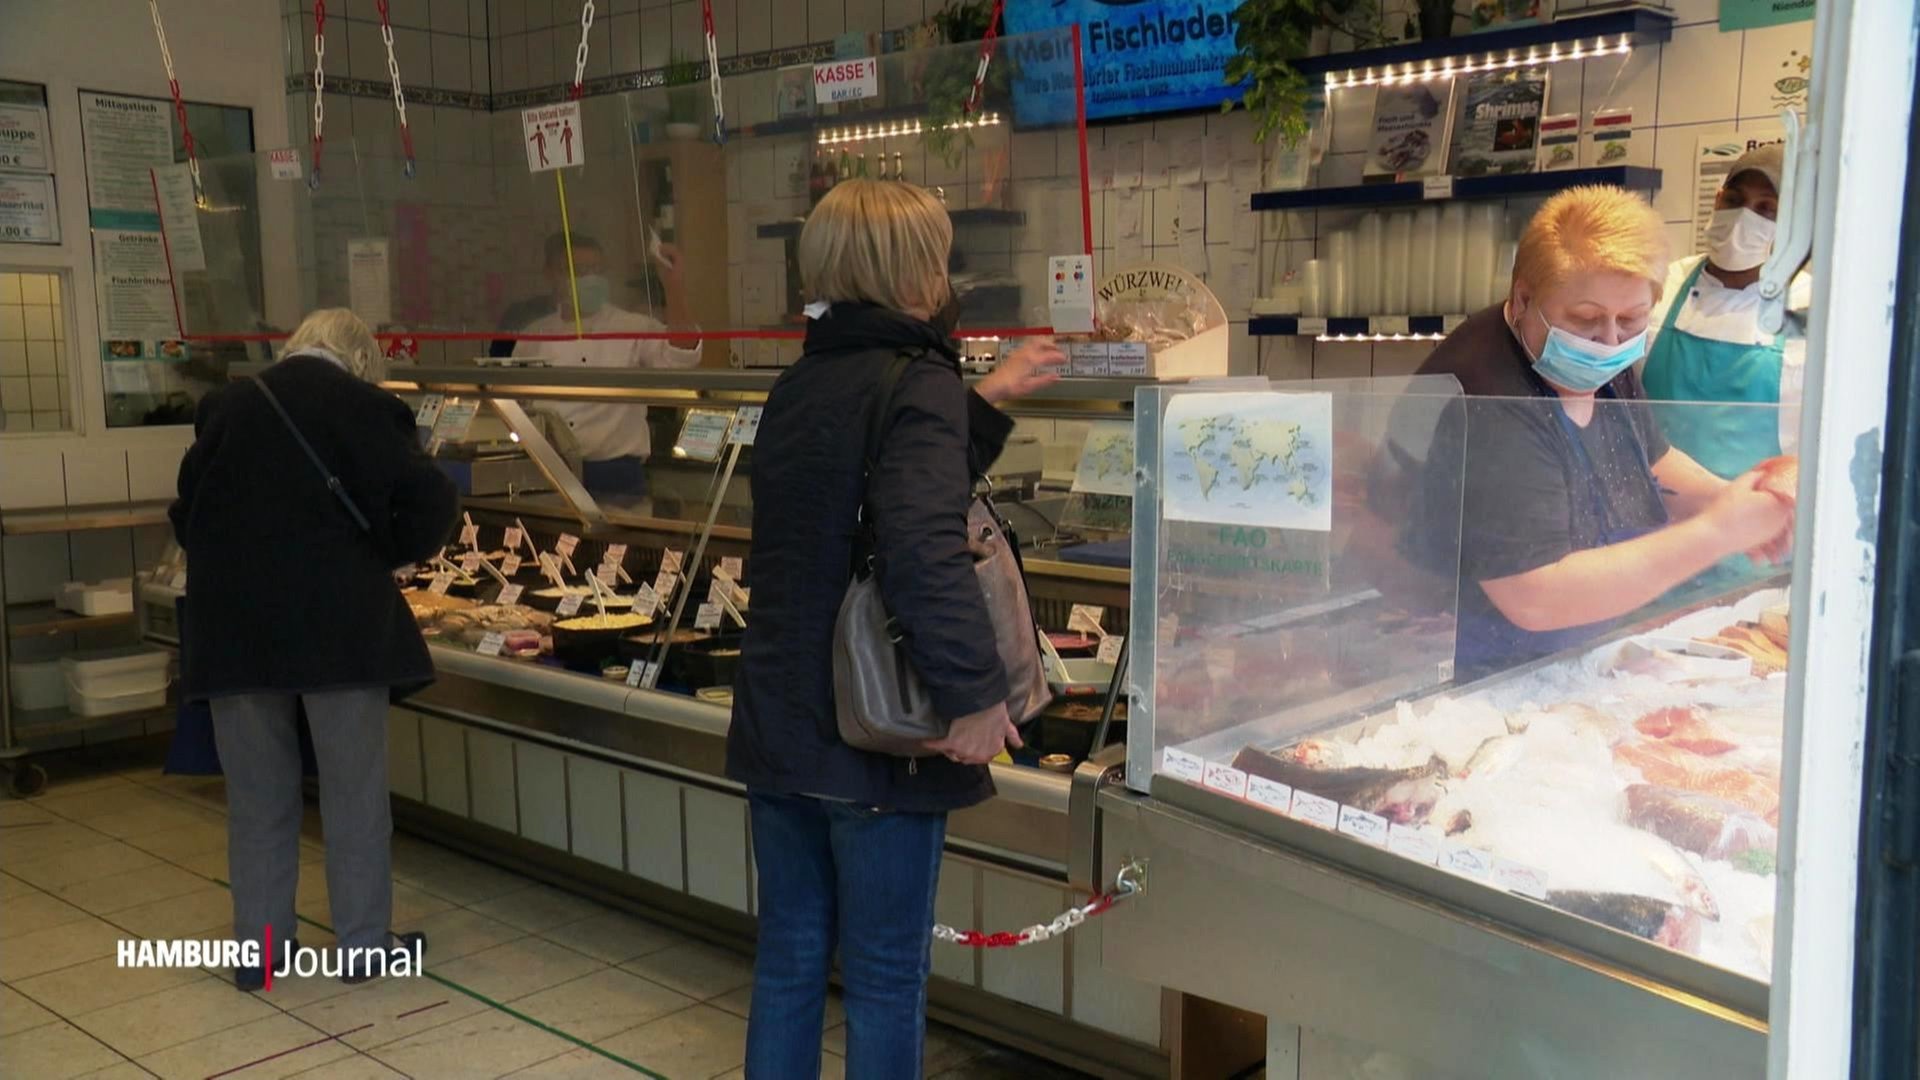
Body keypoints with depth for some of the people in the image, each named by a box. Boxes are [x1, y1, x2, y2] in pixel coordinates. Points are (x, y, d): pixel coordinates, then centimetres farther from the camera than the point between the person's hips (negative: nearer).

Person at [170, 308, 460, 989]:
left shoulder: (227, 404, 5)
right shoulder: (368, 407, -4)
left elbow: (186, 509, 10)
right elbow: (432, 502, -11)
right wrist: (379, 557, 5)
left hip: (234, 626, 3)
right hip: (341, 624, -3)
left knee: (257, 795, 13)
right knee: (355, 792, 9)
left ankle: (258, 950, 21)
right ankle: (364, 945, 17)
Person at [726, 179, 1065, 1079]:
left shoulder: (798, 387, 10)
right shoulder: (916, 383, -15)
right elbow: (925, 549, -30)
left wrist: (984, 398, 23)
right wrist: (977, 692, -24)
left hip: (777, 727, 8)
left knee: (788, 959, 18)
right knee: (884, 977, 7)